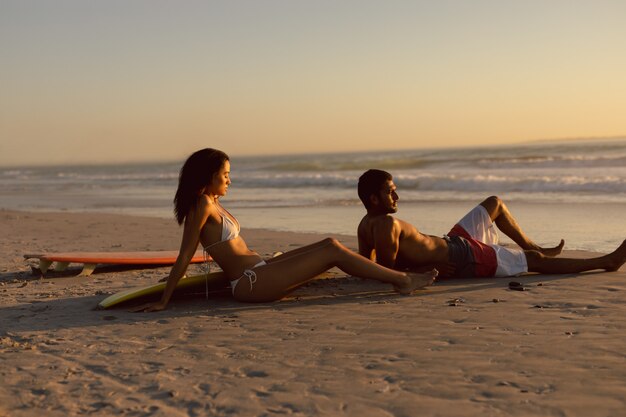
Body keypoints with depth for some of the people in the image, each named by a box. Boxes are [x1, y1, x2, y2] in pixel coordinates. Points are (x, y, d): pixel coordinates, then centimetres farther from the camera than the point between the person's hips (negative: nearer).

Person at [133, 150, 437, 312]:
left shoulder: (213, 204, 15)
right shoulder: (203, 205, -13)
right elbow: (184, 256, -16)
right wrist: (163, 302, -16)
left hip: (259, 271, 10)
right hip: (250, 283, -10)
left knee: (330, 244, 5)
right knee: (333, 251, -10)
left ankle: (399, 279, 8)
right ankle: (403, 280, -1)